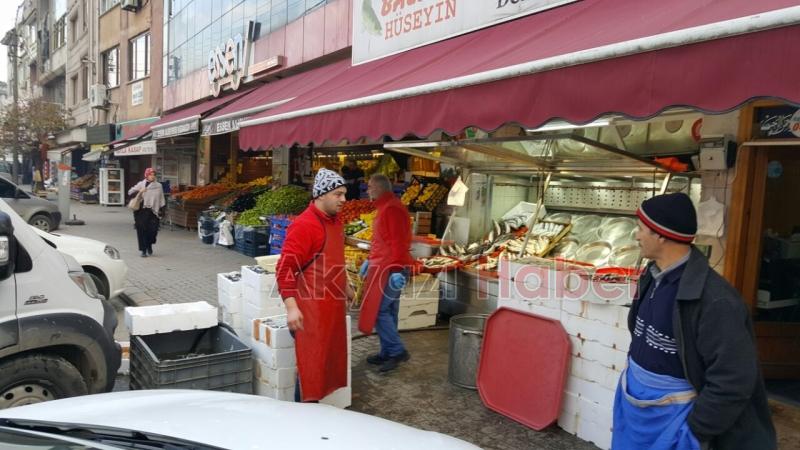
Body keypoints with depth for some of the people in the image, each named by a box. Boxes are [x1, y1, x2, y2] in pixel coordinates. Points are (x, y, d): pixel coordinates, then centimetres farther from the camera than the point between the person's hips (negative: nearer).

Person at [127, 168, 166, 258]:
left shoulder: (158, 186, 10)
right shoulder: (140, 184, 6)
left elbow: (161, 199, 13)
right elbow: (130, 192, 2)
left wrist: (161, 210, 8)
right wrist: (139, 191, -14)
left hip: (152, 211, 1)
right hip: (141, 211, -1)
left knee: (153, 230, -6)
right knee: (142, 230, -2)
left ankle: (149, 245, 23)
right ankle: (143, 250, 9)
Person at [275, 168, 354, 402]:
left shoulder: (335, 222, 11)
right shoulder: (303, 225, -17)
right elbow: (285, 268, -20)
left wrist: (345, 286, 26)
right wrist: (291, 307, -24)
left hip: (333, 306, 9)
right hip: (311, 308, -9)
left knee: (329, 360, 17)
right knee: (311, 364, -1)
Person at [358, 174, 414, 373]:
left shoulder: (392, 209, -15)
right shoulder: (385, 207, 16)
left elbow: (398, 242, -21)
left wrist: (397, 270, -24)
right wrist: (370, 261, 23)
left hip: (390, 269, -10)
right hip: (381, 267, 10)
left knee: (379, 310, -8)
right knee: (387, 311, 13)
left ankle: (397, 351, 0)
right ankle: (387, 352, 21)